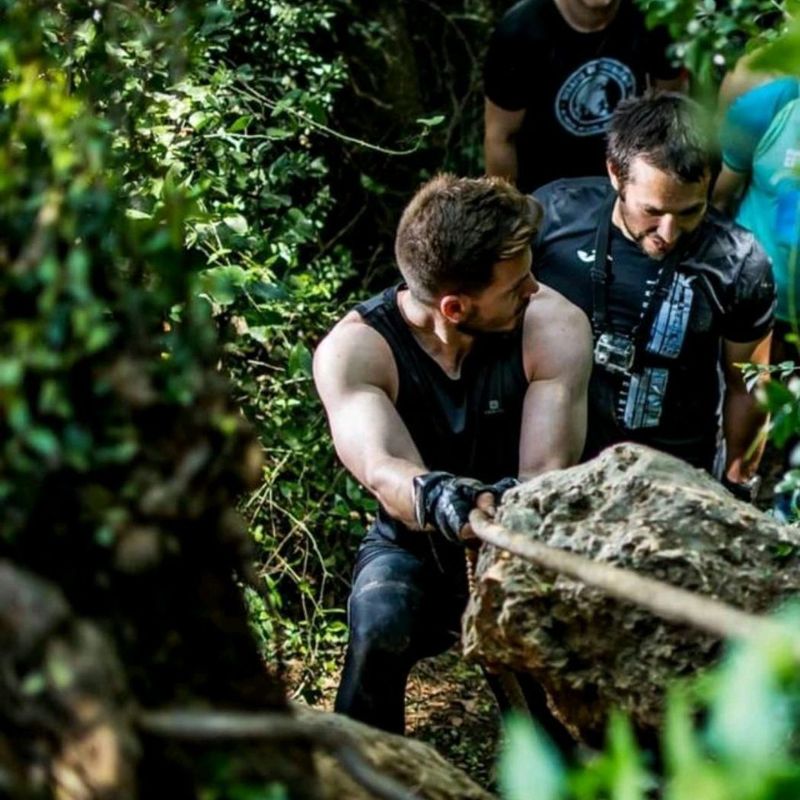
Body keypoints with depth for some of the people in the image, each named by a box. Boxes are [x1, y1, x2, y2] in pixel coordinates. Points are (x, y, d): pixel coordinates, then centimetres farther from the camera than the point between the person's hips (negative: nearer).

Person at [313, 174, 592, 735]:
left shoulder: (554, 327, -19)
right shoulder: (353, 349, -22)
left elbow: (547, 473, -28)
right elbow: (384, 470, -39)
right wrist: (434, 498, -62)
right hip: (412, 546, -1)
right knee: (379, 625, -31)